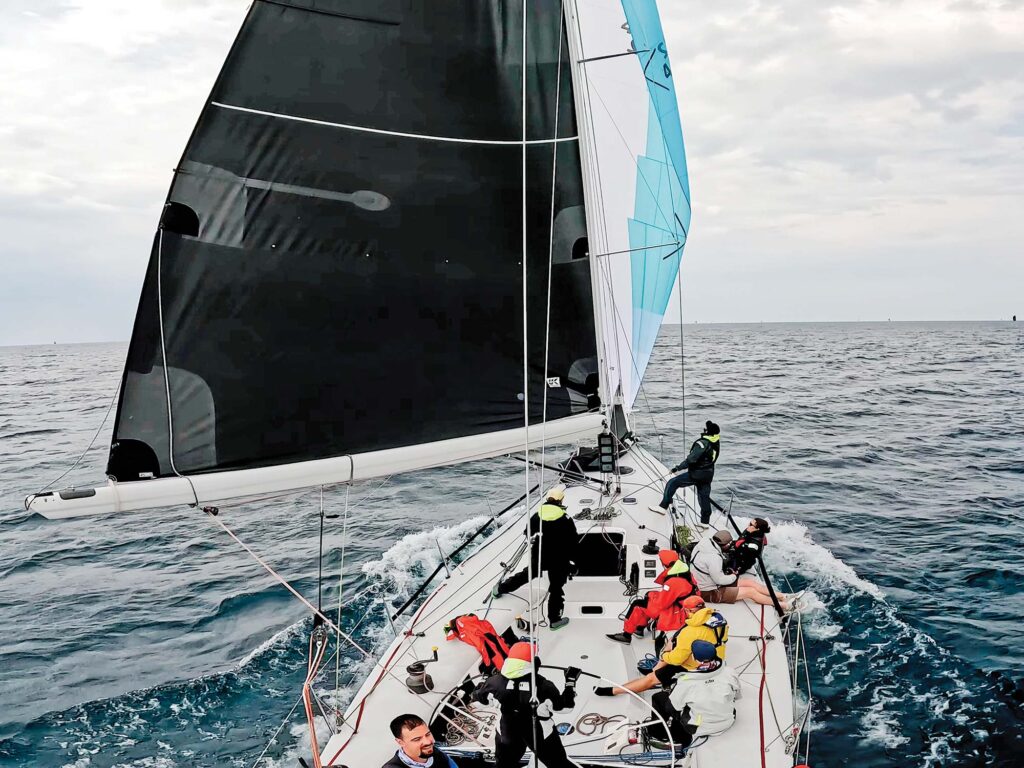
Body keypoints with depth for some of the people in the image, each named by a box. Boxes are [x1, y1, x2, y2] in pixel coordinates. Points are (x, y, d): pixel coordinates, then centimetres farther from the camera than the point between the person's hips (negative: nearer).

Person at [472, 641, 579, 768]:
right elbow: (565, 704, -12)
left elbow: (480, 696, 0)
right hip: (542, 735, -2)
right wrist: (571, 681, 0)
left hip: (507, 734, 2)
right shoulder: (543, 686, -24)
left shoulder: (496, 682, -18)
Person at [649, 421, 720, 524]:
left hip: (696, 474, -8)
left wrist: (678, 467, -17)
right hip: (708, 474, 8)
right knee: (704, 496, 17)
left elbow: (691, 459, -25)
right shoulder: (716, 442, 0)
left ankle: (663, 507, 3)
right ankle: (705, 521, 23)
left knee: (672, 483, 1)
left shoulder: (702, 443, -25)